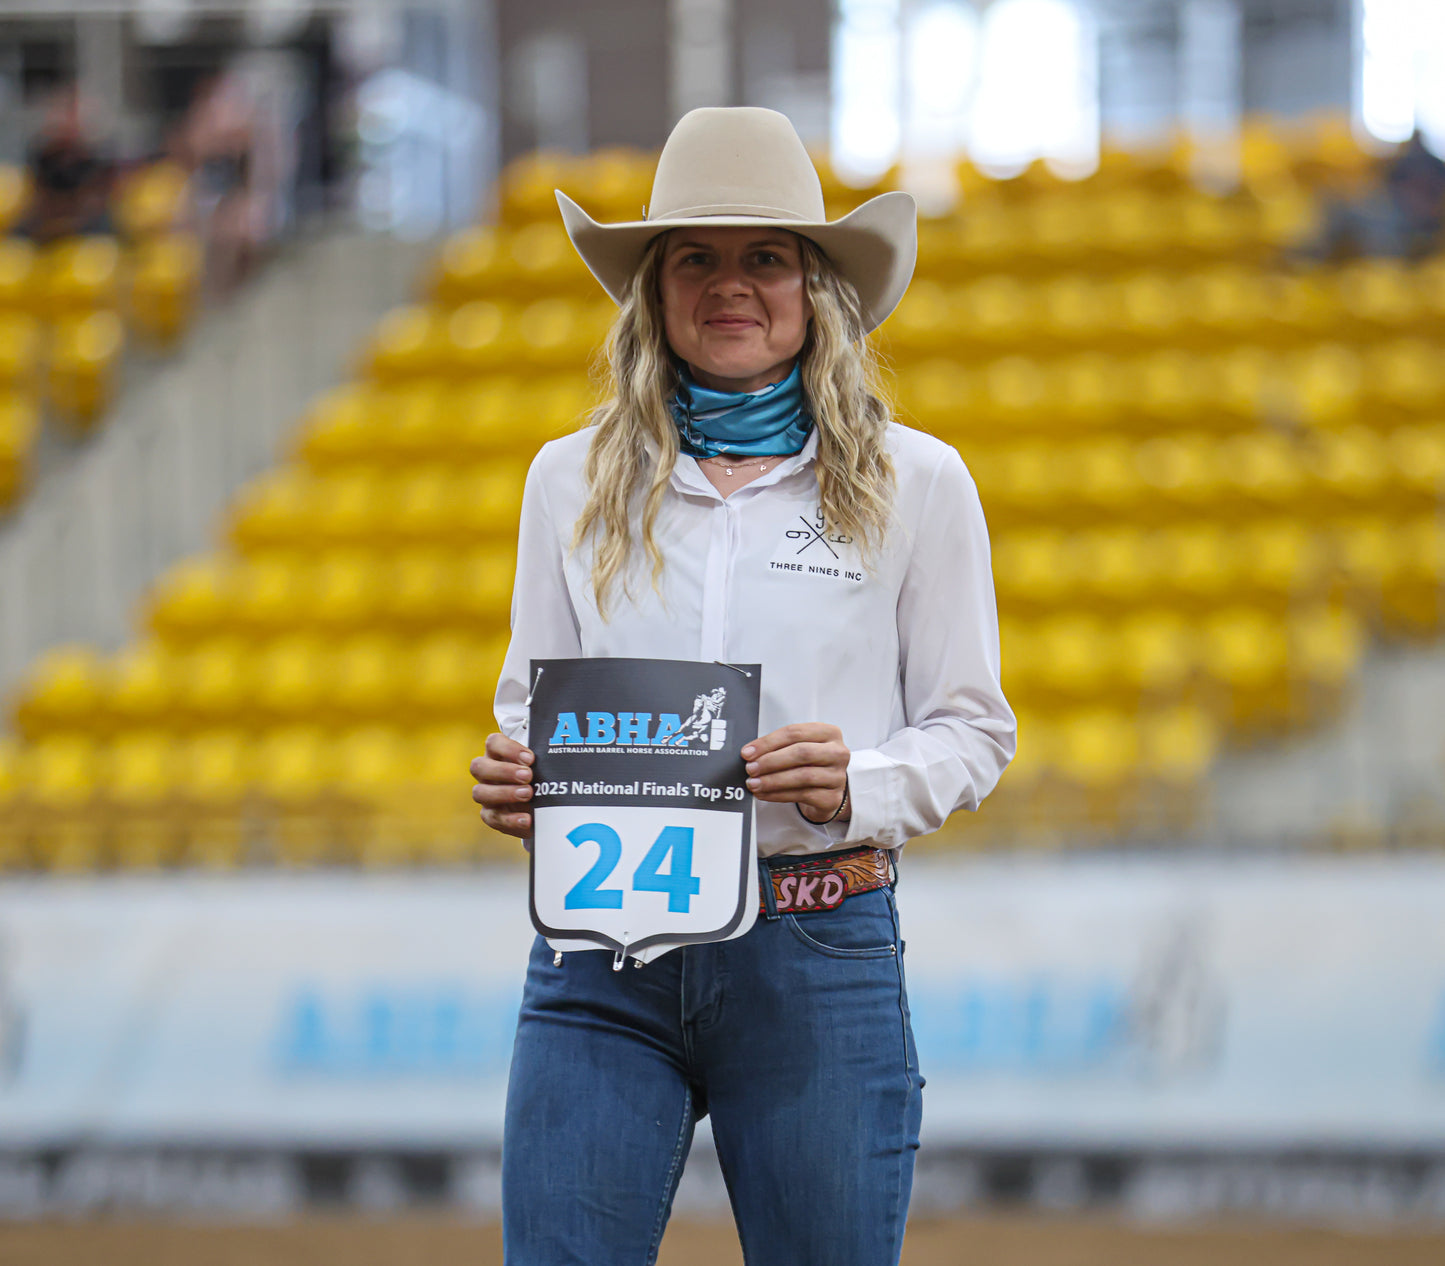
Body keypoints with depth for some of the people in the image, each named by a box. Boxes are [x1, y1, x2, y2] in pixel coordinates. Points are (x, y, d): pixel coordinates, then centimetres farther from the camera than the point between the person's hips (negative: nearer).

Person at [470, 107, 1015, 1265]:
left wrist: (862, 783, -14)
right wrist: (513, 779, -6)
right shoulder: (573, 483, 10)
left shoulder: (915, 484, 4)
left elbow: (972, 729, 6)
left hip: (818, 959, -1)